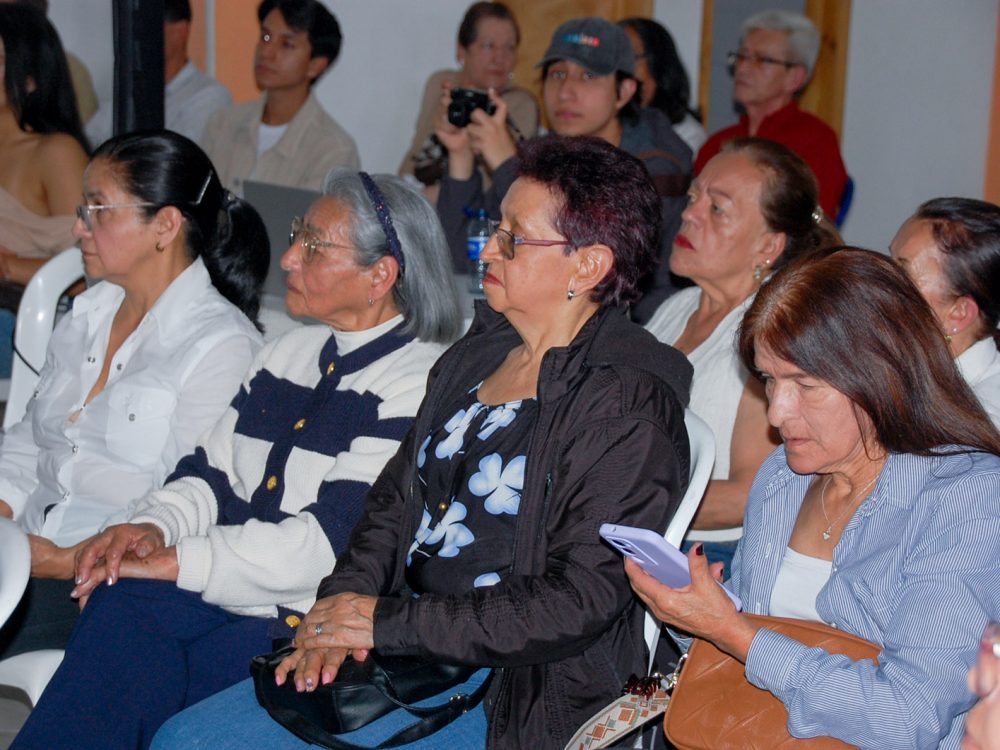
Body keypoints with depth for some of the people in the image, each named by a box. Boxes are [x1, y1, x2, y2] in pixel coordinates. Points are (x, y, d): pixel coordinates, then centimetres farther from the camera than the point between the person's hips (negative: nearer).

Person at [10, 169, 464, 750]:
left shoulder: (421, 381, -9)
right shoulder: (293, 351, 19)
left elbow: (334, 538, -17)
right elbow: (213, 471, 19)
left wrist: (180, 562, -15)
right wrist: (155, 525, -4)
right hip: (229, 592, 7)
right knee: (121, 604, -25)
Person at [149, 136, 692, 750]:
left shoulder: (629, 405, -15)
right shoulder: (480, 353, 11)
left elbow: (578, 600, -20)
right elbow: (396, 497, 15)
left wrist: (387, 622, -17)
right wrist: (343, 601, -5)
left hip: (507, 690, -8)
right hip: (400, 651, 8)